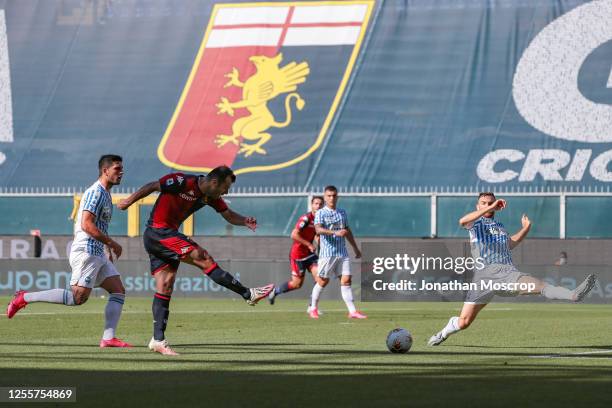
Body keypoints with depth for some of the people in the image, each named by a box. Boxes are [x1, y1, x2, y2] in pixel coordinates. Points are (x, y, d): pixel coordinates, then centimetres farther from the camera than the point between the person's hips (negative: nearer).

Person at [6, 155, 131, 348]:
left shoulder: (105, 194, 19)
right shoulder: (95, 192, -13)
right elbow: (87, 225, -21)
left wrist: (110, 249, 19)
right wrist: (111, 243, -17)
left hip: (97, 254, 10)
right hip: (86, 251, -10)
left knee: (118, 291, 2)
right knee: (78, 297, -15)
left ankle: (108, 338, -2)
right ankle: (25, 298, -8)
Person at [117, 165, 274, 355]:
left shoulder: (211, 196, 7)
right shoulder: (183, 182, -17)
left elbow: (229, 215, 9)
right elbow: (152, 186, -11)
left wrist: (244, 221, -11)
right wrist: (130, 201, -5)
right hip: (158, 231, -9)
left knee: (164, 288, 3)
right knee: (203, 259, -14)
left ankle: (158, 340, 0)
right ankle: (249, 294, -13)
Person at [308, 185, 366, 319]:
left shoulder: (342, 213, 15)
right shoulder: (320, 213, -4)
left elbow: (347, 232, 25)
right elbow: (318, 229, -22)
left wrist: (356, 248, 28)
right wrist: (335, 232, -35)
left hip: (342, 252, 5)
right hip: (327, 252, -4)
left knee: (346, 280, -3)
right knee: (323, 281, 3)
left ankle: (352, 311, -7)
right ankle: (313, 308, 19)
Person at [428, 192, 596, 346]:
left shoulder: (500, 226, 27)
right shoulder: (476, 223, 9)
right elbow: (462, 221, -16)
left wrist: (525, 229, 32)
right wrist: (490, 207, -20)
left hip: (508, 272, 3)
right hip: (485, 274, -3)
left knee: (540, 285, -25)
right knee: (464, 322, -5)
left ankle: (573, 295, -45)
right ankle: (444, 333, 24)